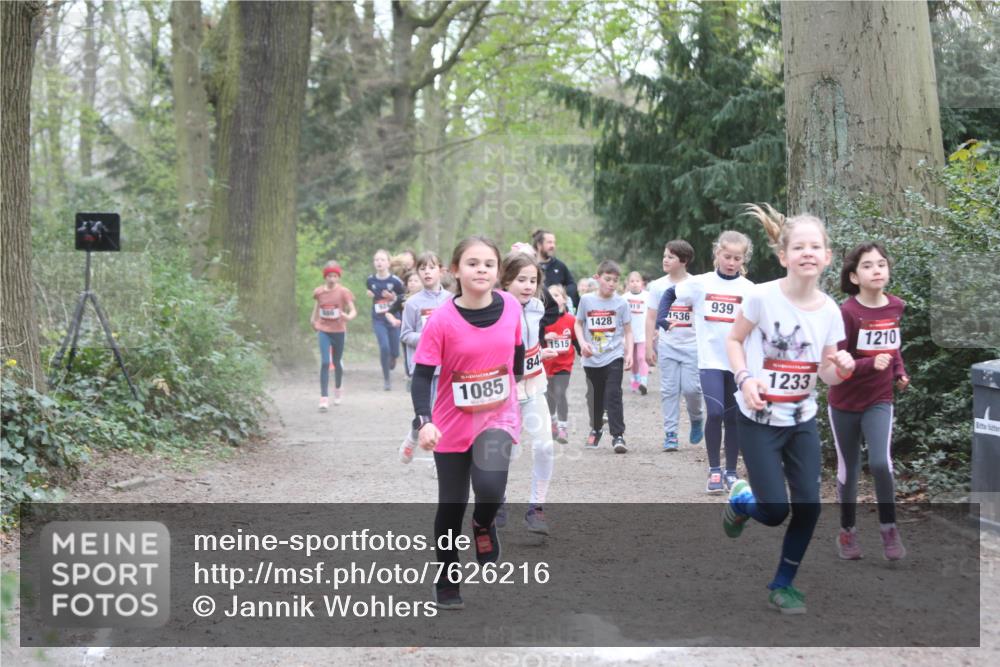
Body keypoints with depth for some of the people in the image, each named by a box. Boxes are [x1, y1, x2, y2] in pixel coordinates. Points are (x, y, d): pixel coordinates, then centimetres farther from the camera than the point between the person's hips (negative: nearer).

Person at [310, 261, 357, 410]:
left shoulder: (343, 292, -9)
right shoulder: (319, 292, -1)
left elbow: (353, 311, -15)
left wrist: (349, 317, -36)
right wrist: (313, 319, 10)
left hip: (338, 331, 0)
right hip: (323, 330, 0)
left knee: (336, 362, 16)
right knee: (325, 363, -13)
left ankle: (337, 390, 42)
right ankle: (324, 398, -15)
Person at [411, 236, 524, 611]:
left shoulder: (511, 308, -8)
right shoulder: (442, 320, -17)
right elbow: (422, 375, -16)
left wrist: (521, 389, 23)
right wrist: (424, 421, -30)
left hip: (498, 418, 1)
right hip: (452, 424, -1)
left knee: (489, 486, -25)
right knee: (451, 506, 7)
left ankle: (484, 526, 11)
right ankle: (446, 583, 27)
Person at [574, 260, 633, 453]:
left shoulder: (620, 303, -3)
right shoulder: (586, 300, 0)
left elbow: (628, 331, 2)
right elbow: (578, 324, 10)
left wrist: (629, 353, -9)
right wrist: (582, 343, -7)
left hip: (614, 357, -2)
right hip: (592, 358, 2)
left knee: (614, 395, -12)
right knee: (595, 396, 14)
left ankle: (618, 435, -10)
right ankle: (596, 429, 35)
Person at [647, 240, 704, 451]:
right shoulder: (658, 286, 5)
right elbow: (651, 318, 7)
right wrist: (649, 346, 2)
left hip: (691, 345, -2)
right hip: (667, 345, 2)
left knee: (691, 388, -8)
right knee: (669, 390, 1)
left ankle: (697, 419, 22)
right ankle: (670, 434, 6)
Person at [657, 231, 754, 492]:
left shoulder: (748, 289, 0)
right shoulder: (700, 283, 0)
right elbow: (669, 294, 13)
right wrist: (661, 318, 0)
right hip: (710, 360, -1)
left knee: (734, 418, 8)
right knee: (715, 412, -15)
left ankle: (731, 471, 19)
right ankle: (714, 470, -1)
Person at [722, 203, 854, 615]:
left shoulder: (829, 310, -5)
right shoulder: (763, 296, -18)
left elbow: (826, 373, 3)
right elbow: (733, 339, -4)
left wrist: (842, 369, -19)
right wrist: (745, 379, -20)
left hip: (802, 419, 4)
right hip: (759, 419, -4)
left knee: (809, 505, 1)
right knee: (774, 512, -6)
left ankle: (783, 584, 20)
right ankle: (740, 501, 31)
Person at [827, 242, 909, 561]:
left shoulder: (896, 307, -3)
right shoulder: (847, 312, -19)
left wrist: (900, 373, 2)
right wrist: (871, 364, -33)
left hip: (879, 401, 2)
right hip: (844, 403, -2)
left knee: (881, 463, -17)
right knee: (848, 470, 9)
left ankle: (889, 527, 3)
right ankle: (847, 531, 28)